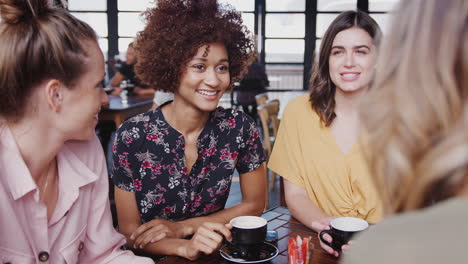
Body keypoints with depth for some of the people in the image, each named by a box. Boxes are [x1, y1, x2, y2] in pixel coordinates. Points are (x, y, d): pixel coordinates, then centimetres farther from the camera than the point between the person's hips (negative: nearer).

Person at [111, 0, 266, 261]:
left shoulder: (240, 127, -9)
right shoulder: (133, 135, -14)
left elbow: (255, 204, 0)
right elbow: (130, 232, -8)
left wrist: (182, 227, -10)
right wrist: (185, 247, -26)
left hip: (217, 254, 2)